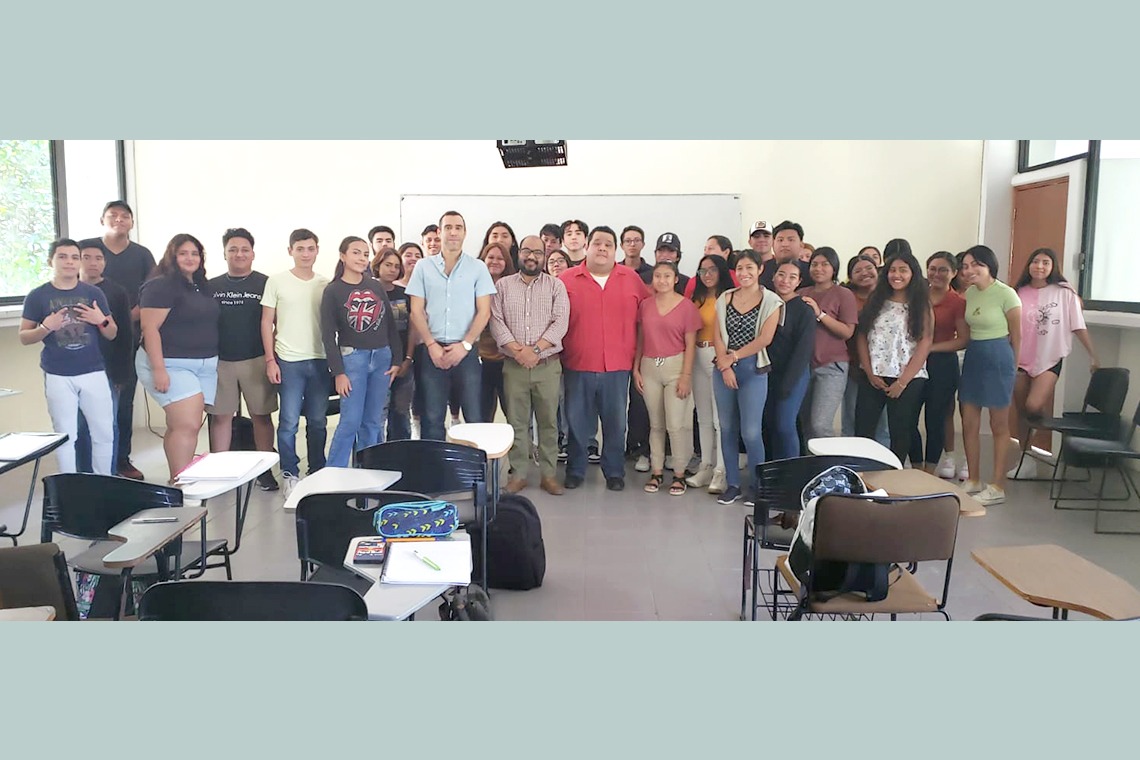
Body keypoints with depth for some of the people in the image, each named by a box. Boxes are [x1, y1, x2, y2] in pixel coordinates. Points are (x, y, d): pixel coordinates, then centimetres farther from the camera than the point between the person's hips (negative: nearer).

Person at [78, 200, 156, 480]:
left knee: (124, 401, 6)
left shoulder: (142, 254, 9)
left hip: (128, 338, 2)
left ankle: (122, 460, 15)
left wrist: (127, 318, -9)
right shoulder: (85, 247, 4)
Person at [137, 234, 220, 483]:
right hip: (171, 365, -7)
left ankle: (178, 480, 13)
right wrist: (158, 369, -20)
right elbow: (150, 328, -15)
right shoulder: (160, 286, -9)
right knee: (187, 425, -15)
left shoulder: (202, 287, 15)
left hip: (205, 365, 7)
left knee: (182, 426, 8)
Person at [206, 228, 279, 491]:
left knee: (261, 416, 3)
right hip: (220, 361, 2)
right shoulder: (212, 287, 9)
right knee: (220, 417, 6)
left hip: (256, 360, -2)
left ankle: (265, 470, 12)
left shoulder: (265, 284, 1)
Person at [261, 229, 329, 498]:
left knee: (318, 421, 9)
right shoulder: (277, 281, 1)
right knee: (289, 422, -1)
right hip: (288, 361, -2)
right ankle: (289, 474, 13)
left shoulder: (325, 284, 7)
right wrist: (270, 360, -4)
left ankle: (317, 472, 22)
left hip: (320, 360, 2)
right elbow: (267, 322, 2)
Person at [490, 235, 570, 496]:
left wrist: (535, 349, -15)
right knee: (516, 421, 5)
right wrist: (517, 350, -14)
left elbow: (560, 323, -5)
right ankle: (518, 474, 14)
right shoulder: (503, 285, 7)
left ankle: (548, 474, 13)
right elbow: (497, 322, -1)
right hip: (514, 365, 1)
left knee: (548, 421, 4)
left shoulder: (556, 286, 4)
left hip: (548, 365, 0)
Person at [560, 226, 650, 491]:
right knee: (577, 422, 8)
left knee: (616, 423, 8)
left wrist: (637, 350, 9)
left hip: (618, 366, 1)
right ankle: (575, 470, 22)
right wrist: (559, 353, -1)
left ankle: (614, 472, 22)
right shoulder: (567, 279, 1)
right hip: (578, 366, -1)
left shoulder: (631, 278, 5)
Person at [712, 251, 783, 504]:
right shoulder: (725, 298, 9)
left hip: (754, 369, -4)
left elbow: (765, 339, -9)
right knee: (727, 428, 8)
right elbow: (717, 336, 4)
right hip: (724, 369, 4)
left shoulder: (771, 301, -1)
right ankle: (732, 484, 19)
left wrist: (734, 357, -8)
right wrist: (725, 366, -7)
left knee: (751, 431, -7)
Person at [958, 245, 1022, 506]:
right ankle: (973, 481, 21)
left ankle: (998, 487, 11)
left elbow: (1015, 335, -4)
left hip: (998, 357, -7)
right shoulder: (969, 293, 6)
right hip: (972, 356, 7)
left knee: (999, 425, 3)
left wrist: (1012, 368, 4)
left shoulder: (1006, 294, -12)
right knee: (969, 423, 9)